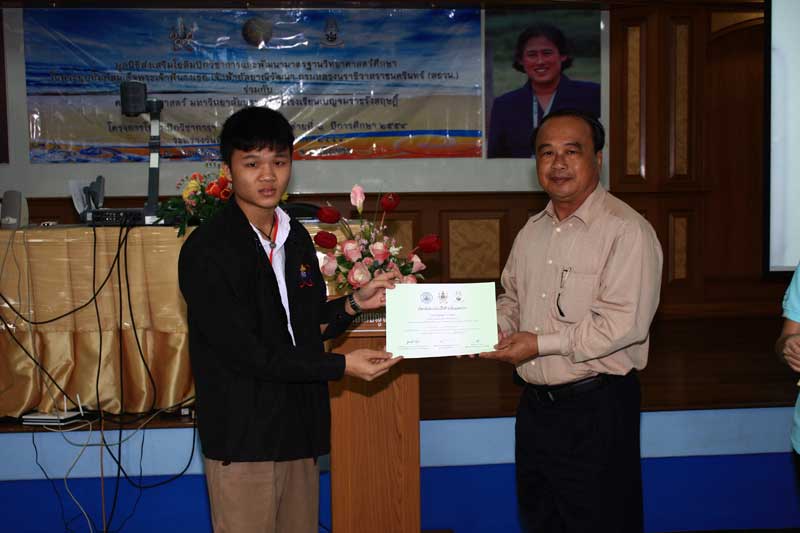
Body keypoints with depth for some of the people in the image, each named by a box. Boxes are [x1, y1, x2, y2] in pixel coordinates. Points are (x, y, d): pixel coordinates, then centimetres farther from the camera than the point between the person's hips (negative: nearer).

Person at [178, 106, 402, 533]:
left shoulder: (295, 237, 10)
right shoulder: (207, 250, -15)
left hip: (298, 431, 7)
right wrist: (341, 365, -16)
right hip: (244, 438, -7)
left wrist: (355, 303, 1)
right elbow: (245, 352, -18)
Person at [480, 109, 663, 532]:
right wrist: (497, 326, 1)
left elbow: (624, 323, -22)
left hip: (596, 407, -7)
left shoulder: (627, 230, -14)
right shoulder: (532, 231, 11)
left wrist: (541, 344, -18)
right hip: (535, 403, 7)